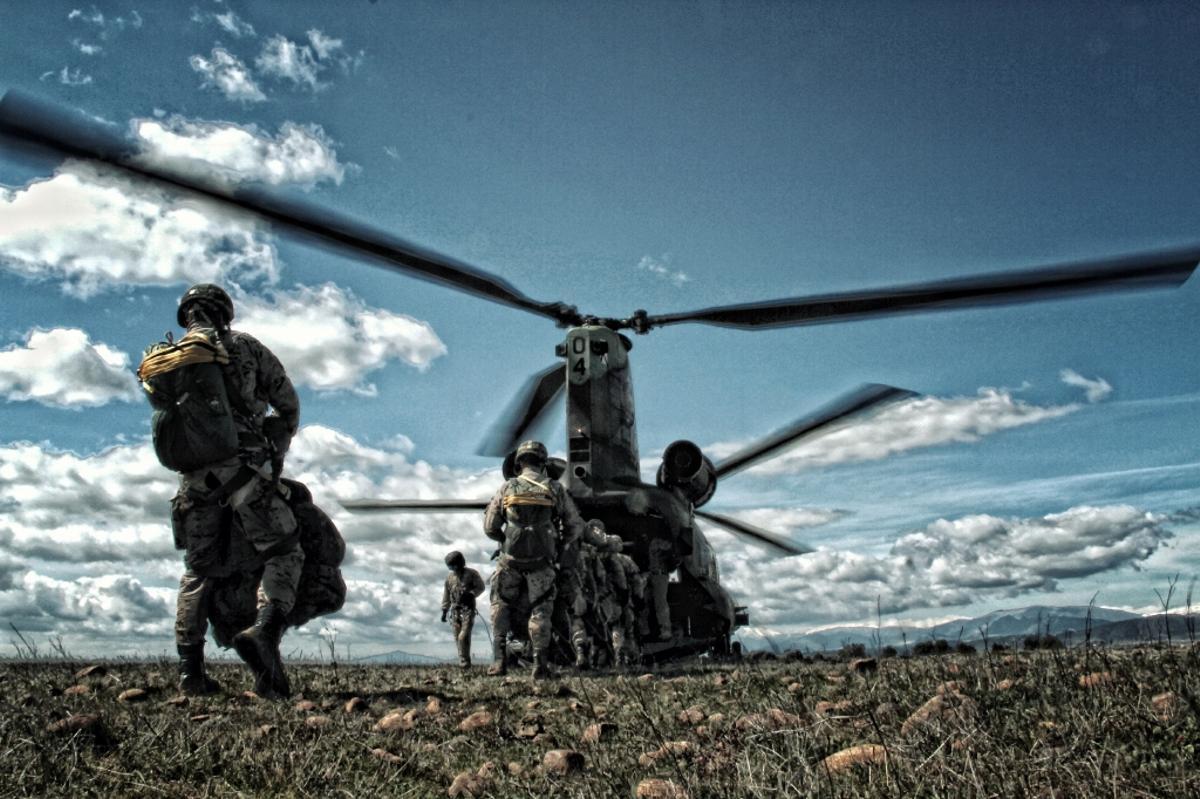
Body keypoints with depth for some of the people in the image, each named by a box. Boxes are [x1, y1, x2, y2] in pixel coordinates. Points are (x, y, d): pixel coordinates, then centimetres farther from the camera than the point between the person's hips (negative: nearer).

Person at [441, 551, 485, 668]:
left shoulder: (472, 574, -2)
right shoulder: (450, 577, 10)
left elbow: (480, 587, 2)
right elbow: (446, 595, 16)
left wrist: (470, 594, -15)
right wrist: (444, 611, 14)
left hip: (468, 609, -4)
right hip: (455, 610, 4)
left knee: (464, 636, -15)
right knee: (458, 638, 3)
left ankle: (464, 661, -8)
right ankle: (464, 662, 11)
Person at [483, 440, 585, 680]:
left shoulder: (507, 488, 2)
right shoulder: (555, 489, 2)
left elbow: (489, 527, 5)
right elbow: (575, 526, 5)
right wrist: (560, 547, 20)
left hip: (511, 560, 0)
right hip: (542, 562, 0)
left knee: (501, 606, 16)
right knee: (540, 610, 11)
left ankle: (500, 659, 8)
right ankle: (540, 664, 2)